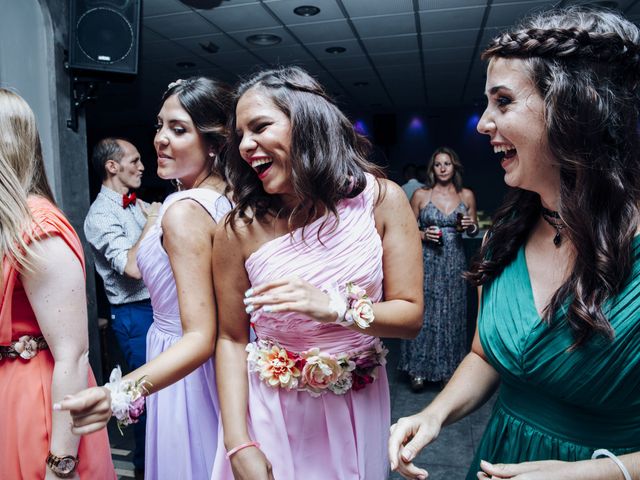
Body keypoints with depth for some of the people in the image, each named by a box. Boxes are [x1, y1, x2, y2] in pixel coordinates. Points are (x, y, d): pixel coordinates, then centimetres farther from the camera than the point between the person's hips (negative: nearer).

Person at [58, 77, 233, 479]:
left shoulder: (184, 211, -25)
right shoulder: (226, 196, 0)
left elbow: (201, 336, -31)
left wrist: (119, 394, -41)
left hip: (187, 375, -8)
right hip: (222, 368, 8)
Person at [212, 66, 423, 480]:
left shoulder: (382, 200, -13)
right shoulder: (241, 229, -14)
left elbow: (411, 315, -11)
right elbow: (231, 340, -7)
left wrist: (334, 307, -28)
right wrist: (239, 445, -12)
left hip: (358, 404, 2)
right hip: (271, 410, -1)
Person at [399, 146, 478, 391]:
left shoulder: (467, 195, 6)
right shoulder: (420, 195, 0)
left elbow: (474, 229, 16)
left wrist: (471, 226, -6)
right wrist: (424, 235, -14)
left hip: (454, 263, 2)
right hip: (426, 261, -2)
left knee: (451, 313, 7)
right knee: (423, 312, 1)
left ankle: (447, 367, 22)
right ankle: (419, 370, 13)